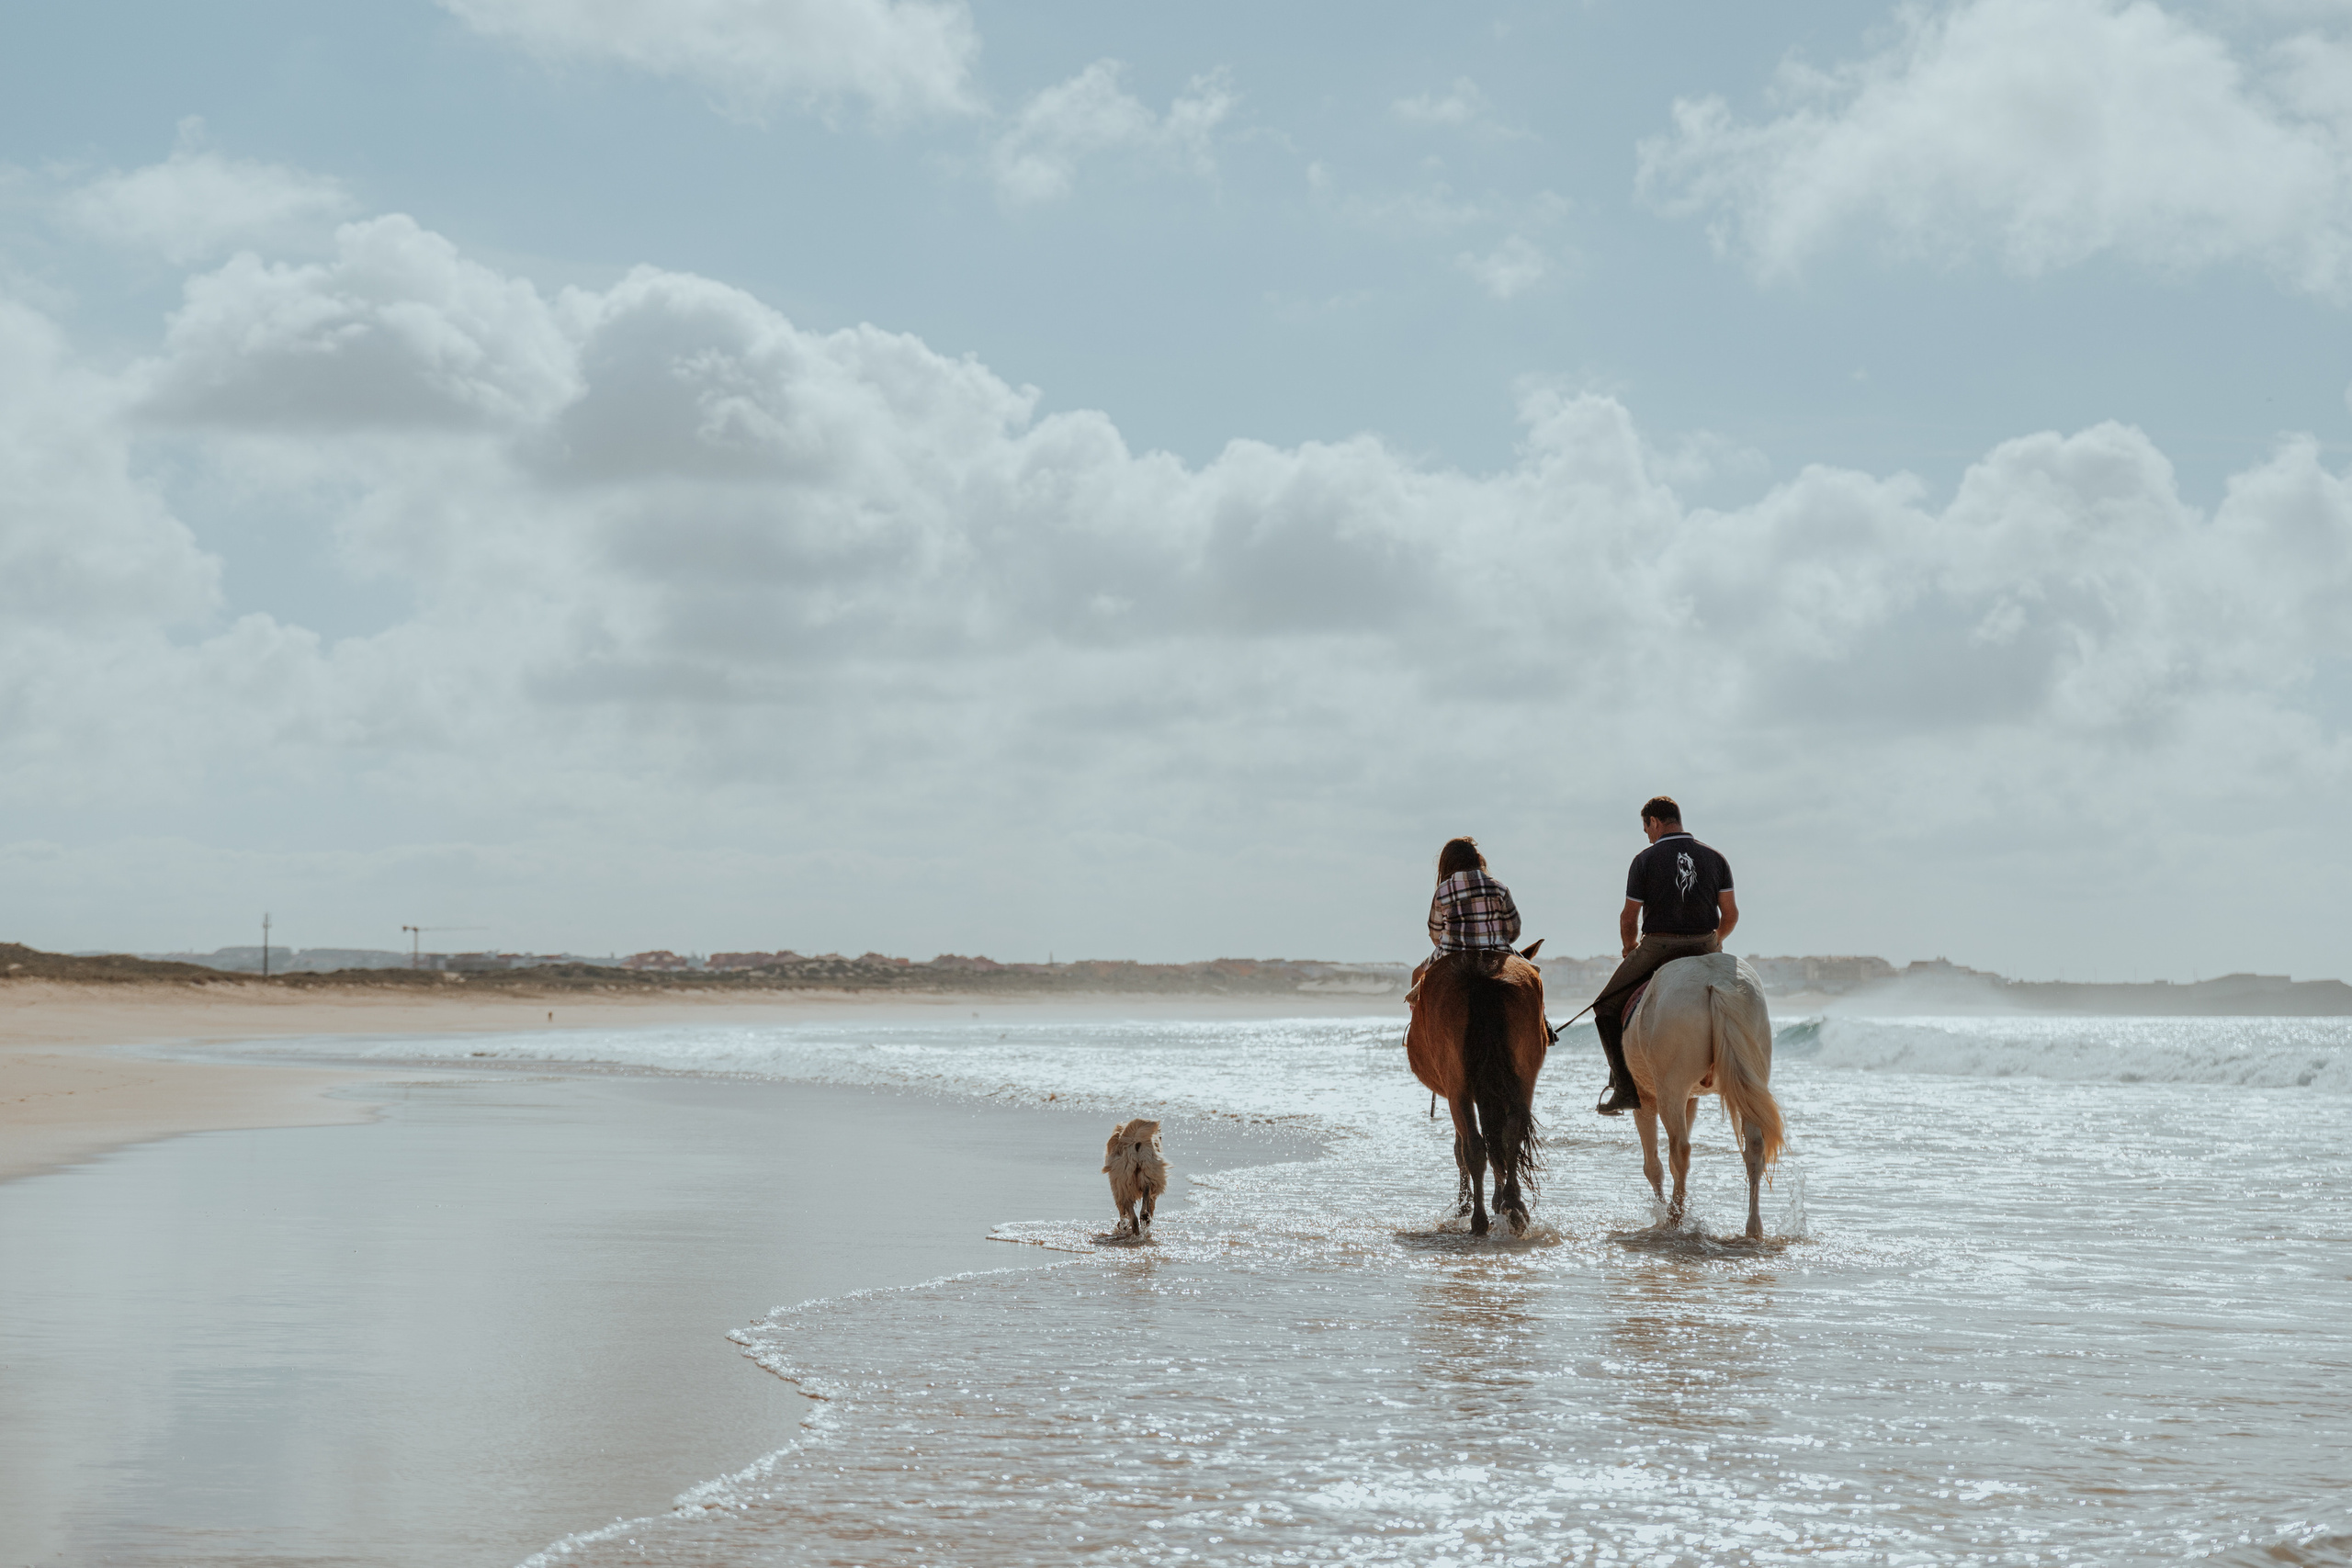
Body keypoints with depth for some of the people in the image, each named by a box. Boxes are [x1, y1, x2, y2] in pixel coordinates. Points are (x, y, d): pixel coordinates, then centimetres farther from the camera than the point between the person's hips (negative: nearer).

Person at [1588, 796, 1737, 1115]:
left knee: (1606, 1007, 10)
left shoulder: (1645, 860, -4)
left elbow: (1628, 918, -3)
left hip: (1658, 948, -3)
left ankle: (1624, 1088, 0)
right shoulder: (1715, 858, 6)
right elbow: (1731, 914, 2)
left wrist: (1629, 948, 17)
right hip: (1705, 947, 3)